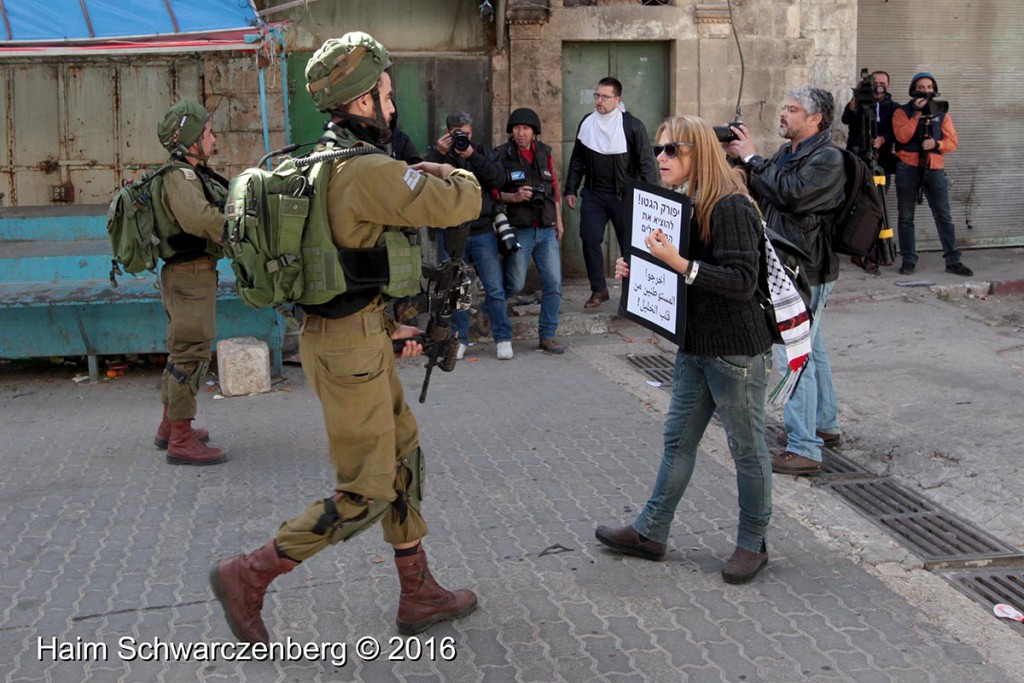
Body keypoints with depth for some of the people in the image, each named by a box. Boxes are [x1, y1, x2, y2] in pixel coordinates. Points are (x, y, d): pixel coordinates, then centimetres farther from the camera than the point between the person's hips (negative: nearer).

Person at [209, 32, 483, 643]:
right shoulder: (369, 170, -21)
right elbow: (460, 205, -19)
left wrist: (386, 325, 19)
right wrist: (448, 174, 4)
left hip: (342, 332, 10)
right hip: (351, 350, -10)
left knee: (404, 458, 18)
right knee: (366, 494, 1)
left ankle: (419, 595, 29)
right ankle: (248, 578, 12)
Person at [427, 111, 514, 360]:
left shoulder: (482, 151, 8)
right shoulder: (438, 153, 6)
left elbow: (499, 179, -9)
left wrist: (473, 157, -18)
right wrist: (439, 153, -19)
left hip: (482, 232, 0)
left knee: (495, 289, -1)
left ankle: (503, 339, 8)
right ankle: (459, 339, 17)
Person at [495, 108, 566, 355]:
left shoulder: (544, 152, 9)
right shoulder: (501, 156, -6)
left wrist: (558, 220, 17)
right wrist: (514, 197, -21)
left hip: (546, 230, 5)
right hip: (519, 231, -4)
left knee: (554, 283, -1)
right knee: (515, 284, -1)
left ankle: (548, 336, 10)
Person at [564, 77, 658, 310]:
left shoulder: (632, 125, -10)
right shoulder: (587, 123, 4)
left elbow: (646, 162, -9)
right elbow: (577, 160, 12)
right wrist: (570, 189, 10)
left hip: (624, 195, -4)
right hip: (593, 194, 4)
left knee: (629, 245, 3)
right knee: (590, 240, 1)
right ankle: (598, 290, 16)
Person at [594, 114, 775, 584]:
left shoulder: (730, 207, -18)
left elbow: (742, 280, -24)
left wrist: (680, 263, -29)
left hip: (737, 350, -9)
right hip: (695, 344, 9)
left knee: (747, 448, 7)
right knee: (678, 440, 16)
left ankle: (753, 543, 23)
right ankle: (650, 533, 26)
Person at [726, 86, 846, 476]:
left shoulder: (828, 159, -15)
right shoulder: (787, 152, 14)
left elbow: (790, 193, -28)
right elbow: (758, 193, 15)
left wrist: (752, 158, -19)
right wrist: (739, 159, 0)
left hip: (806, 270, -10)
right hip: (791, 267, 10)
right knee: (811, 349, 20)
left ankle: (803, 450, -6)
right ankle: (825, 425, 35)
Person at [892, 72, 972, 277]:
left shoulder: (942, 114, 13)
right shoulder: (902, 112, 5)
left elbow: (952, 142, 7)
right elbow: (902, 136, -13)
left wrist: (936, 144, -12)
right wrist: (917, 114, -15)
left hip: (934, 169, 2)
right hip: (908, 169, -1)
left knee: (944, 216, -1)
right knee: (906, 216, 2)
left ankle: (953, 260, 2)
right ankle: (908, 260, 9)